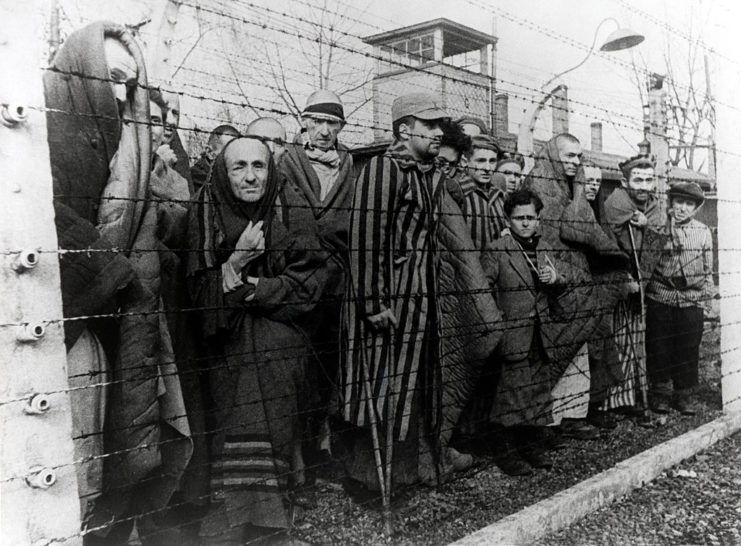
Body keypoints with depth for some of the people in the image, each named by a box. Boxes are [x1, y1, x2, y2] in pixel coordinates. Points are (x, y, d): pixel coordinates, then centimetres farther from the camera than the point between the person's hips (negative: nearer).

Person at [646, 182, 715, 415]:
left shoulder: (703, 232, 5)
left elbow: (707, 270, 11)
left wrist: (708, 299, 10)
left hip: (692, 301, 1)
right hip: (660, 298, -1)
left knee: (688, 350, 6)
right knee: (658, 348, 5)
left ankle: (685, 394, 21)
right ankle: (660, 391, 21)